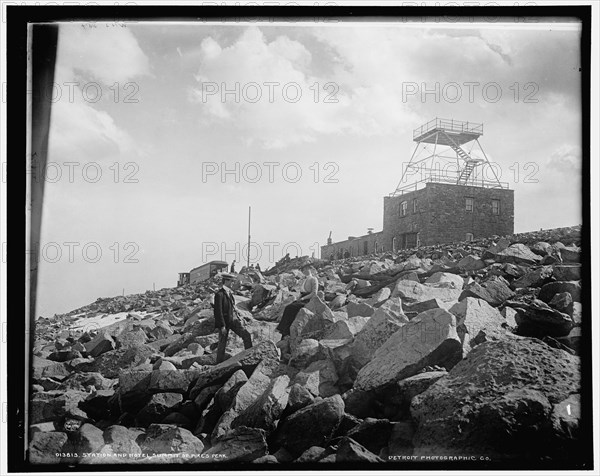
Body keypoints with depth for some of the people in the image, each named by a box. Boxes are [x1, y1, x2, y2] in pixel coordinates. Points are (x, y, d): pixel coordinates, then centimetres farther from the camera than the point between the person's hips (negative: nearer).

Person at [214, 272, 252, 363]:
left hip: (233, 319, 7)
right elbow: (218, 311, -19)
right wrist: (222, 326, -20)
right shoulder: (219, 294, -16)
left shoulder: (229, 292, 10)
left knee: (246, 335, -6)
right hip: (224, 321, -7)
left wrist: (238, 318, 14)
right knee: (222, 343, 5)